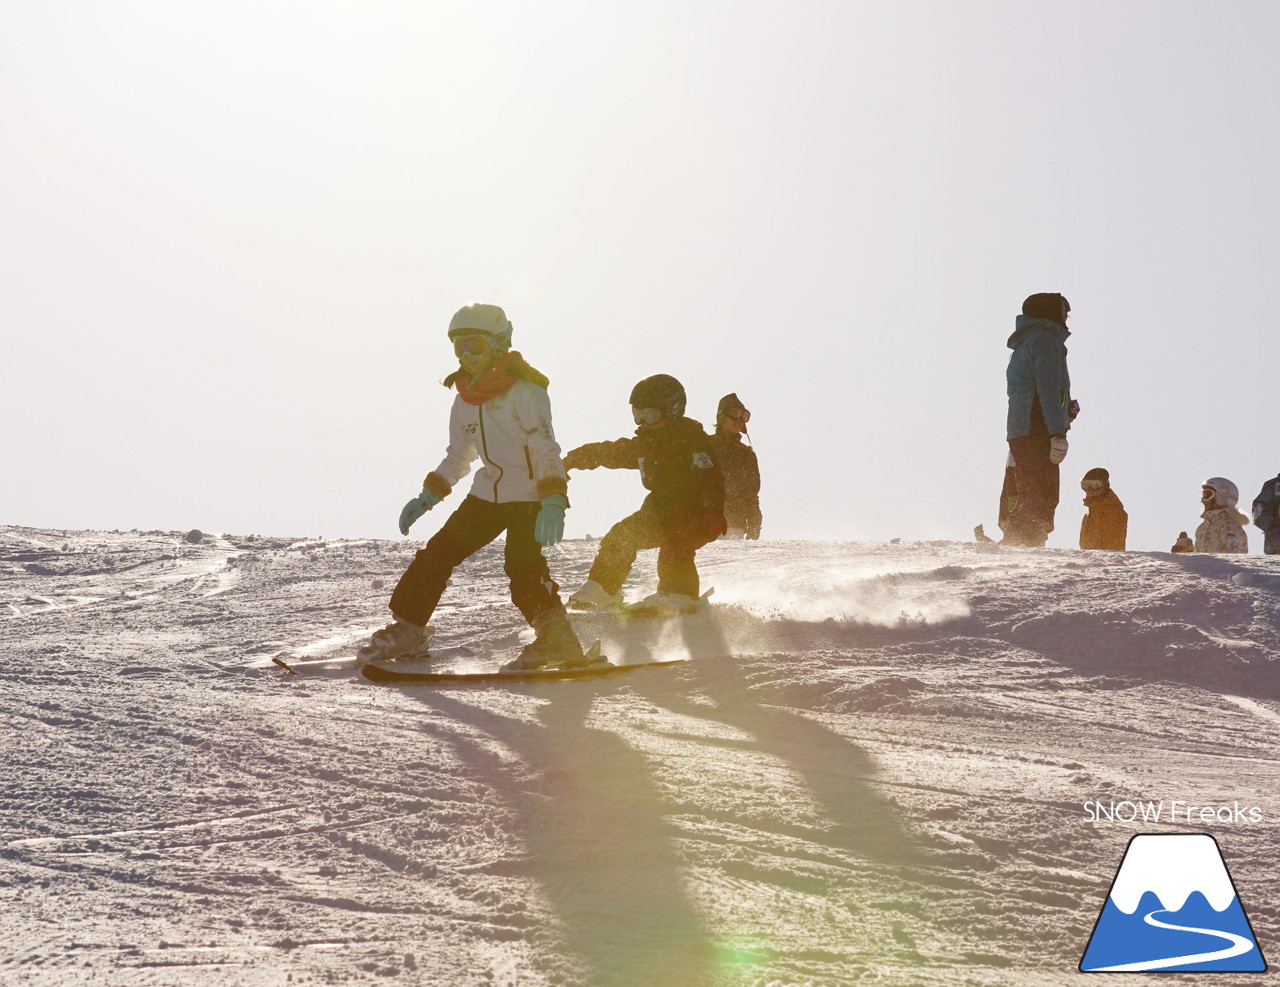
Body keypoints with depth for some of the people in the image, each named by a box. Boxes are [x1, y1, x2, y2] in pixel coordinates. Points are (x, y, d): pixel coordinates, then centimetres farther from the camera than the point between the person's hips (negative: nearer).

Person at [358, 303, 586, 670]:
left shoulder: (525, 391, -14)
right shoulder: (465, 399, 9)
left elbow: (546, 449, -20)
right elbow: (458, 456, 21)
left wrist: (552, 502, -31)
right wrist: (427, 497, 15)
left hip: (530, 494, -7)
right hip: (487, 494, 7)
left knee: (522, 563, -25)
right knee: (438, 553, 3)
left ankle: (556, 640, -21)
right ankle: (408, 630, 14)